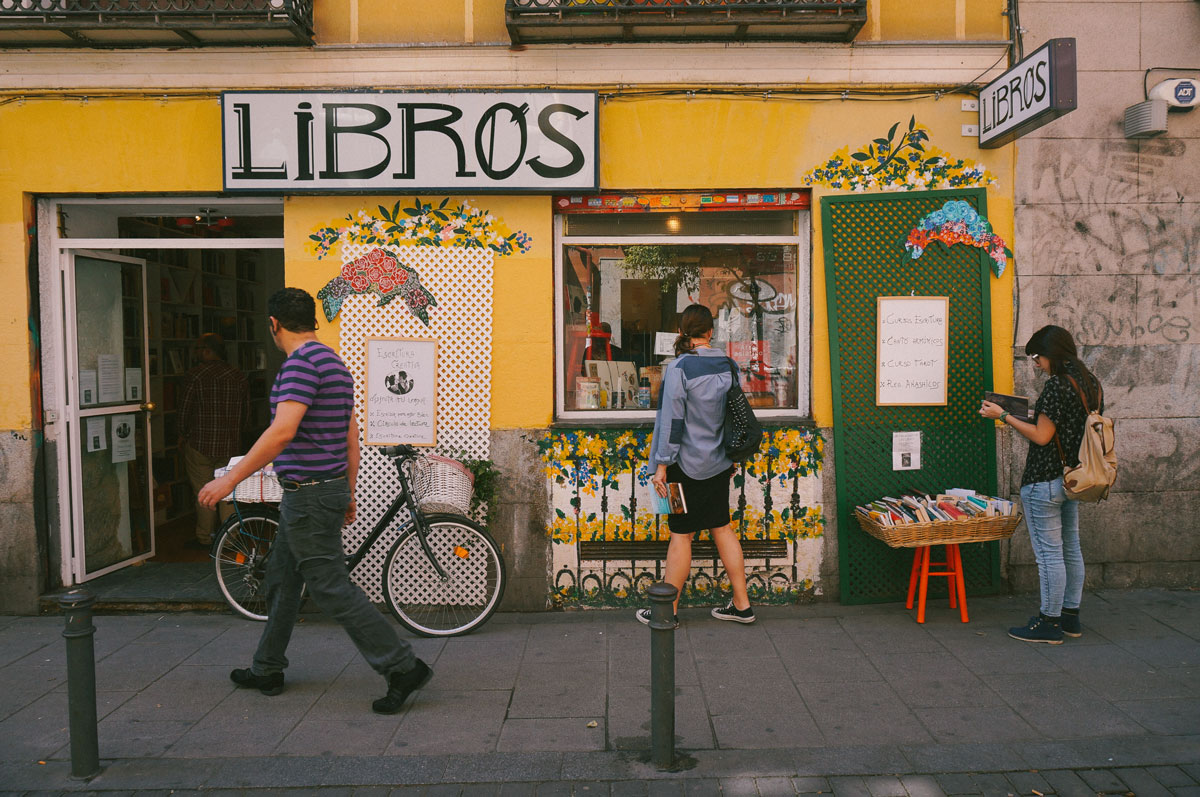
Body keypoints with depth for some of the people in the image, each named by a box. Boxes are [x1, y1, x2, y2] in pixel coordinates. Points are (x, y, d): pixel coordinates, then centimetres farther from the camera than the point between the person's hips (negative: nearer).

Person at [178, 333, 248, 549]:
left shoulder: (196, 375, -10)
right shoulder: (238, 376, 3)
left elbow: (185, 409, -6)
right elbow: (246, 412, 9)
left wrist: (183, 435, 10)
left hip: (200, 444, -4)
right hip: (231, 446, 4)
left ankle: (204, 538, 13)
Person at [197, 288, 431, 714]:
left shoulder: (301, 363, -17)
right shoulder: (335, 363, 13)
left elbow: (282, 431, -29)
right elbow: (352, 438, 16)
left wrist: (230, 479, -24)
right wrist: (348, 494, 22)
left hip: (308, 494, -10)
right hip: (329, 488, 10)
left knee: (331, 587, -6)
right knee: (281, 579, 20)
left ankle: (403, 667, -4)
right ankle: (267, 670, 33)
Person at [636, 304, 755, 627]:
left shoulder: (679, 368, -15)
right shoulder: (729, 365, 3)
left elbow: (672, 420, -16)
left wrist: (662, 465, -12)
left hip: (689, 464, -6)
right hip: (720, 462, 6)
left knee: (681, 534, 1)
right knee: (722, 528, 14)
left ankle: (669, 610, 11)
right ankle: (741, 604, 19)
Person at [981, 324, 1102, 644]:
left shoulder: (1057, 385, -18)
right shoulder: (1091, 383, 10)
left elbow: (1042, 436, -18)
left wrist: (1003, 415, -12)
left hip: (1045, 481, -10)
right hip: (1073, 477, 10)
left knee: (1049, 552, -2)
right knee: (1070, 547, 16)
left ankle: (1049, 622, 5)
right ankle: (1070, 617, 25)